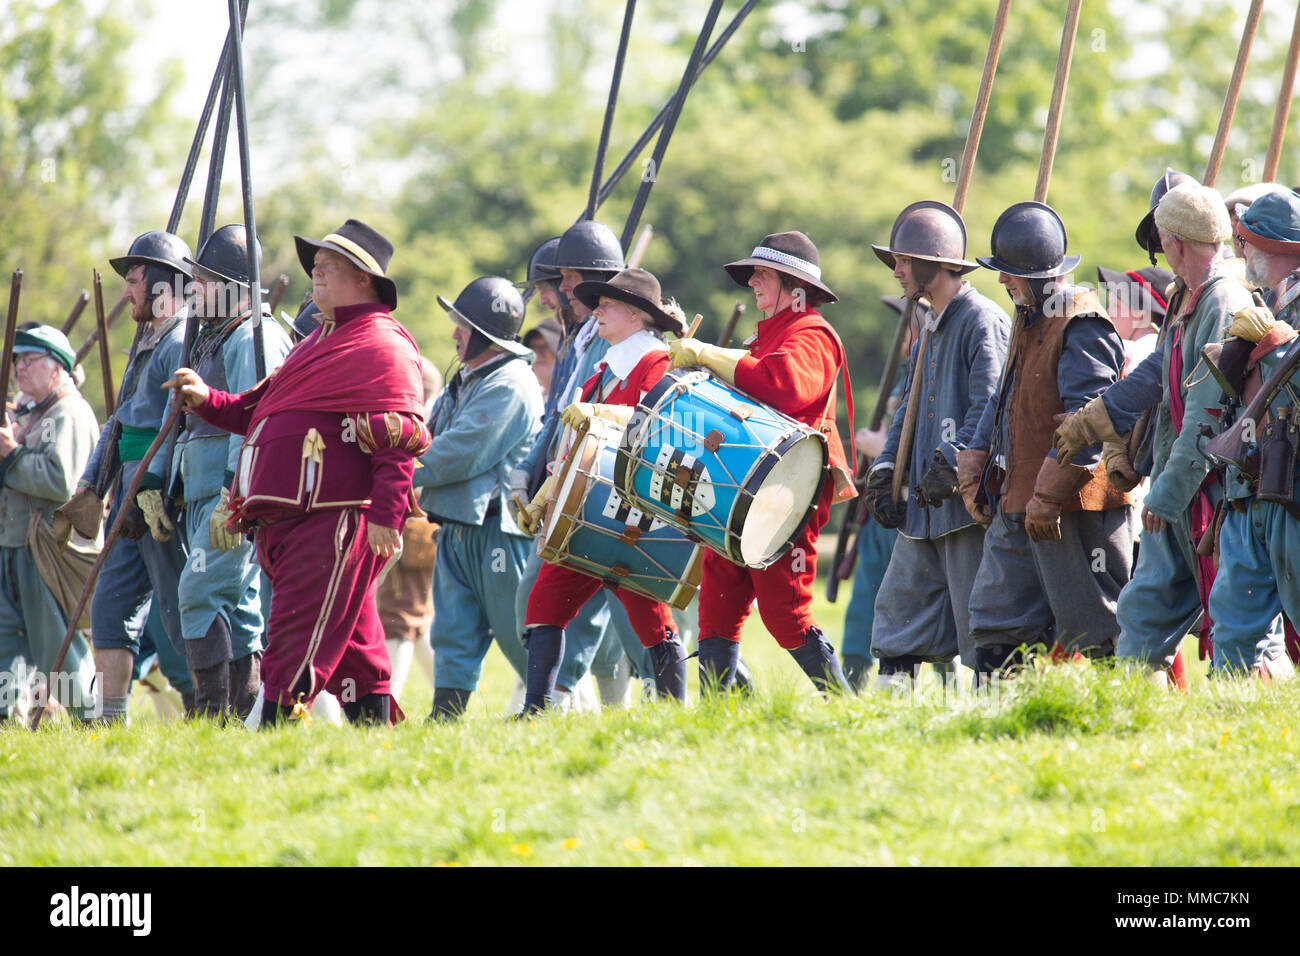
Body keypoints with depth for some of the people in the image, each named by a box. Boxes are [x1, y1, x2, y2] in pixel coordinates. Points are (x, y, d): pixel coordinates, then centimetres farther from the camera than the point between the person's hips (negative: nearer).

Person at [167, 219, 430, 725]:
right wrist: (207, 399, 15)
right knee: (352, 644, 11)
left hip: (337, 520, -10)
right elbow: (260, 411, 30)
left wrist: (385, 515, -24)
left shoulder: (383, 347, -6)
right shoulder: (319, 342, 26)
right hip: (288, 519, 10)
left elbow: (401, 438, -16)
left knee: (297, 641, -14)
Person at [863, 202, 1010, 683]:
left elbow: (988, 405, -19)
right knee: (900, 603, 7)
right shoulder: (929, 333, 20)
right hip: (925, 507, 9)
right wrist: (886, 469, 11)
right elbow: (909, 409, 24)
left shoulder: (982, 320, -9)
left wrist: (951, 466, -24)